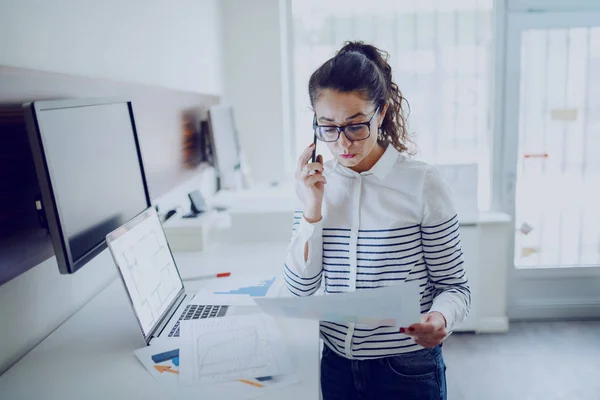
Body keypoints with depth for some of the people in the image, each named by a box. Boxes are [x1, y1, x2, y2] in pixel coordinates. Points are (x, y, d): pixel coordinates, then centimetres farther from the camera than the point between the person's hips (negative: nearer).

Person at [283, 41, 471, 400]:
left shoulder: (422, 183, -14)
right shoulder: (316, 184, -3)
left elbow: (454, 286, -7)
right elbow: (300, 288, -6)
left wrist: (440, 319, -28)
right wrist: (313, 210, -16)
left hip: (408, 370, -3)